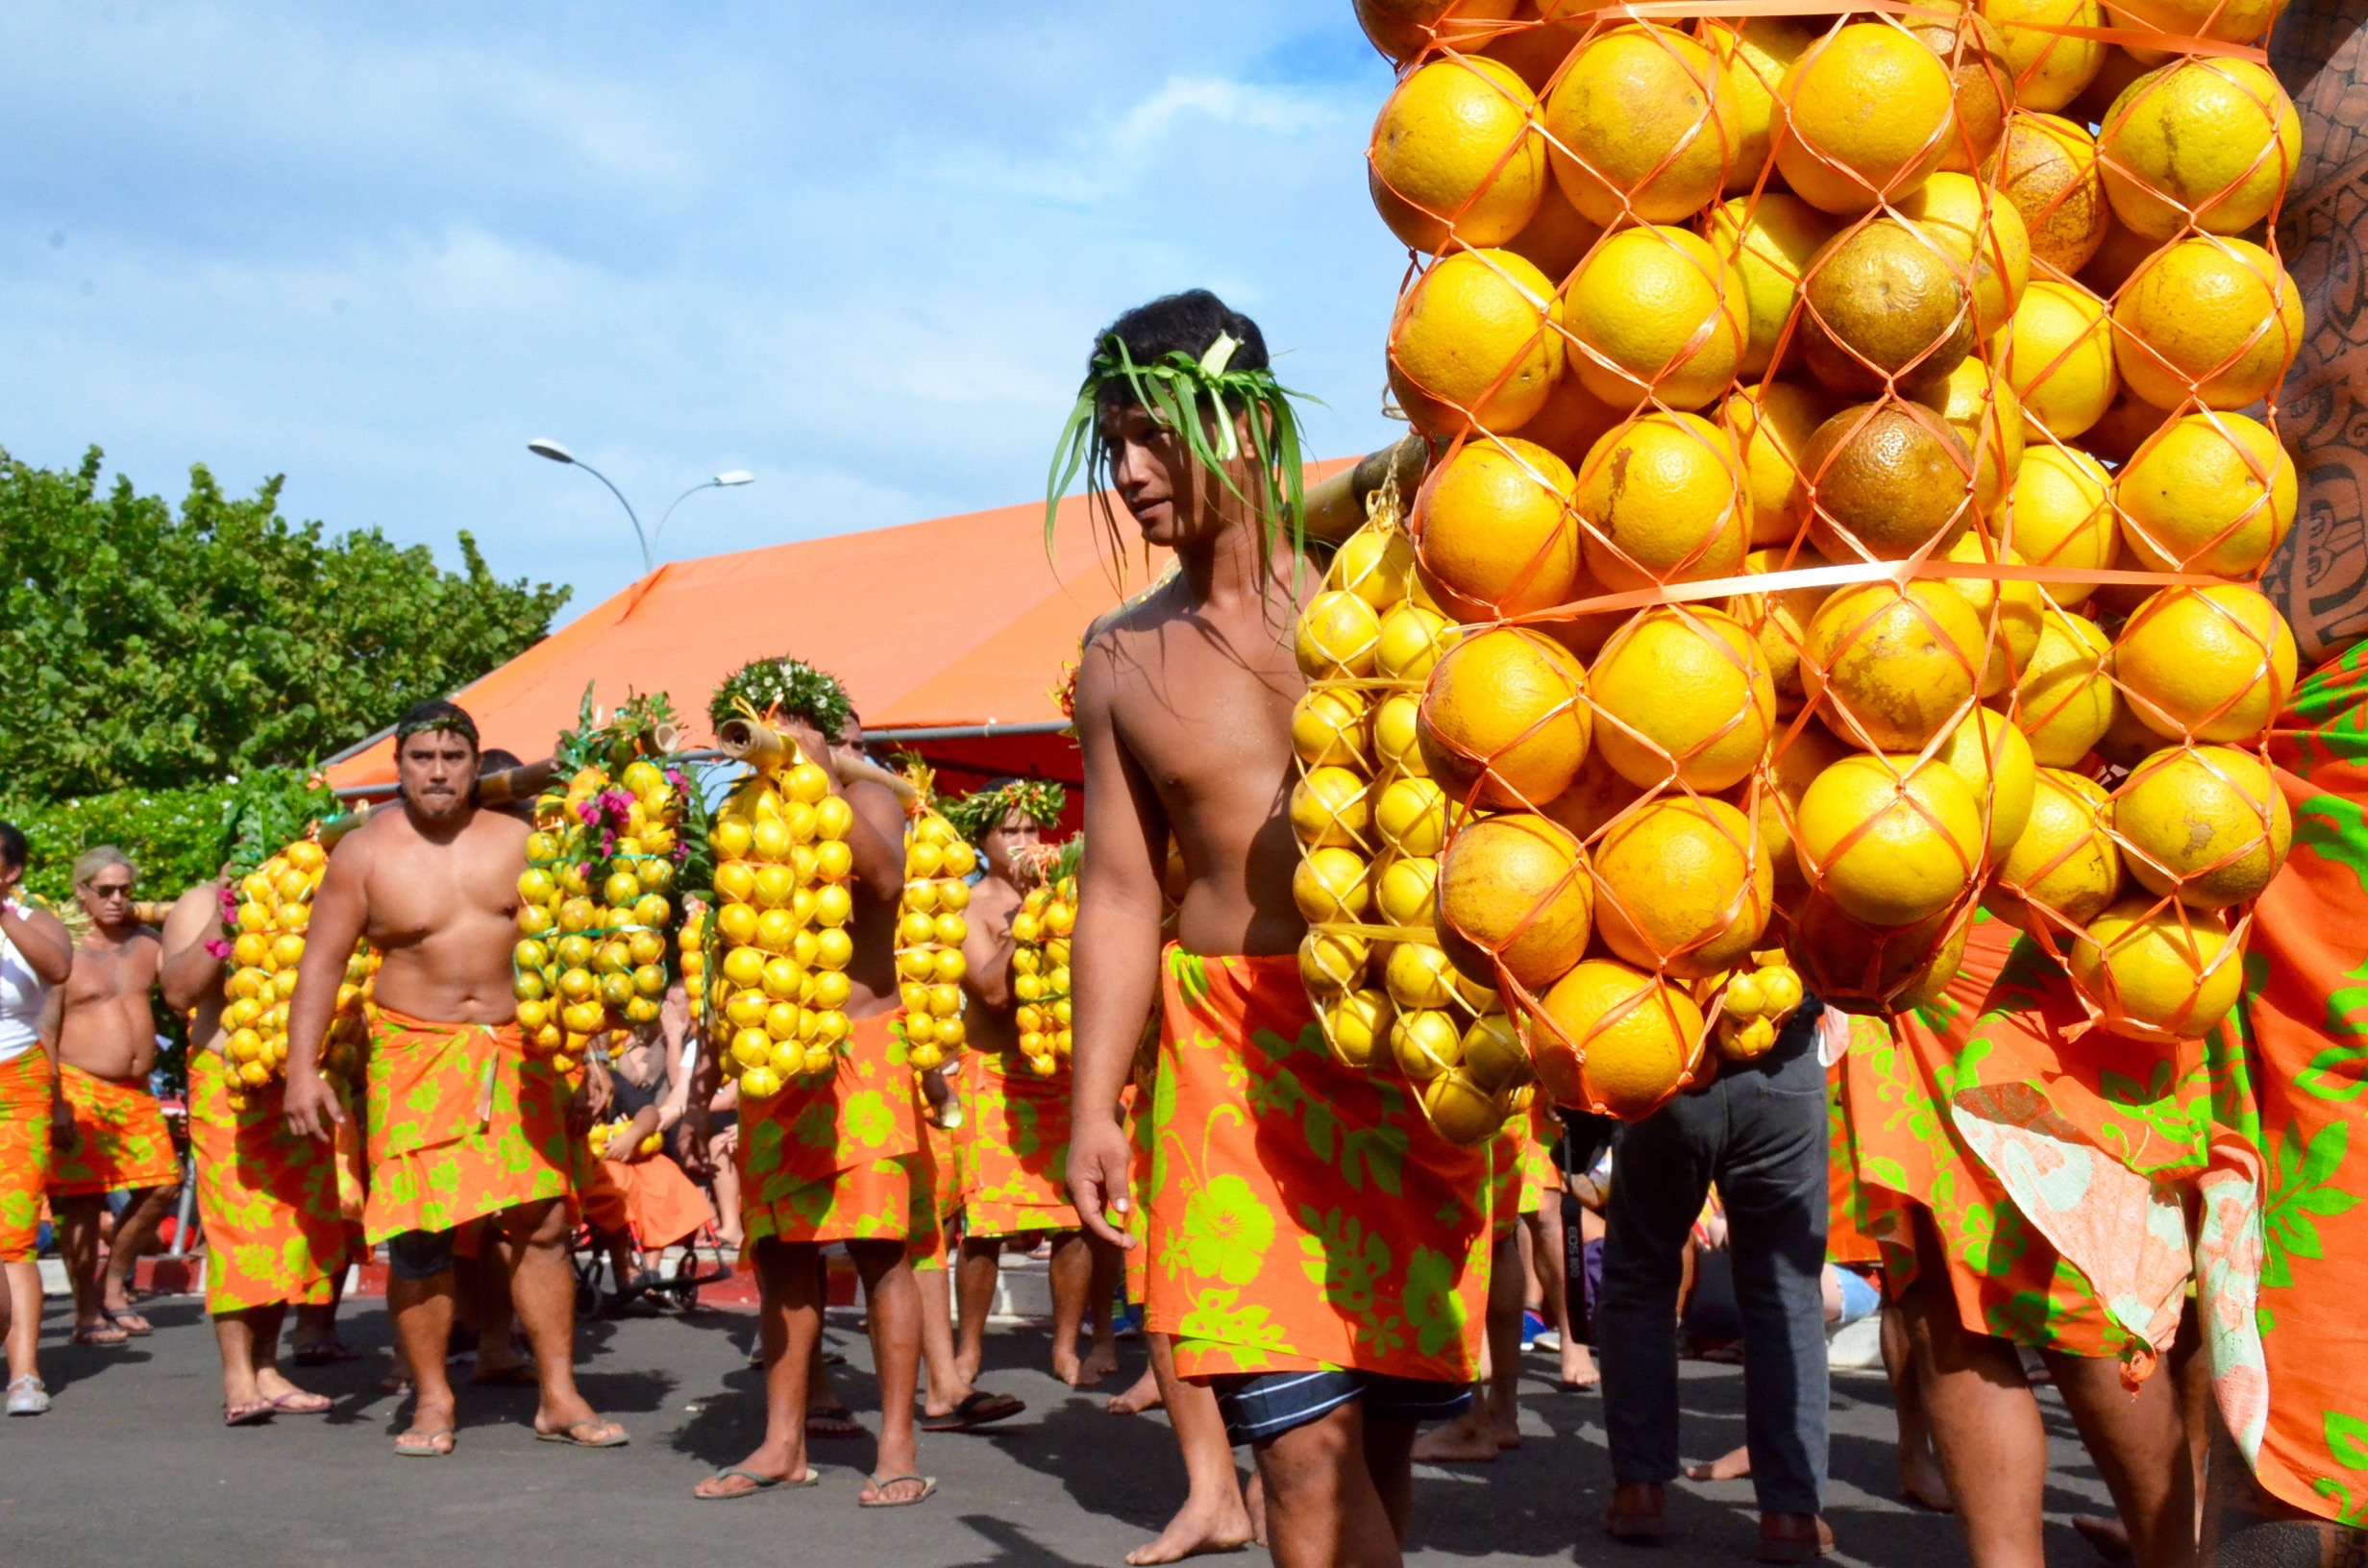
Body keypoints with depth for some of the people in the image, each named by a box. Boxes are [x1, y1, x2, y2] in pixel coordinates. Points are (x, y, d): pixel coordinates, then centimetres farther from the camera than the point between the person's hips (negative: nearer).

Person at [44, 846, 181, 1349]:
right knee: (81, 1199, -2)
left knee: (162, 1184, 2)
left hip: (135, 1094, 5)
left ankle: (112, 1286, 19)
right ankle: (86, 1313, 8)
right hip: (80, 1091, -5)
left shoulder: (147, 943, 11)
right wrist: (54, 1104, -15)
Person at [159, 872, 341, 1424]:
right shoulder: (201, 904, 3)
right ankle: (238, 1379, -8)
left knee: (292, 1228, 4)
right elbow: (177, 991, -9)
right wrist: (218, 936, -20)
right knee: (240, 1228, -10)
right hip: (231, 1087, -5)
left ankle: (266, 1369, 12)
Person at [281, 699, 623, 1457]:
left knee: (541, 1225, 1)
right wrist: (301, 1068, -9)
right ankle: (433, 1402, 11)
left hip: (516, 1051, 2)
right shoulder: (364, 852, -2)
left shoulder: (515, 840, 5)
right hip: (416, 1054, -2)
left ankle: (559, 1396, 8)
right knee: (419, 1233, -3)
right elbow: (321, 963, -2)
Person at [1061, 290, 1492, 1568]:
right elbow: (1118, 896, 9)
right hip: (1233, 1055, 0)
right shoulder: (1121, 661, 8)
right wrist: (1093, 1107, 2)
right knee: (1307, 1440, -9)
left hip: (1406, 1040, 0)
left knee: (1380, 1426, 6)